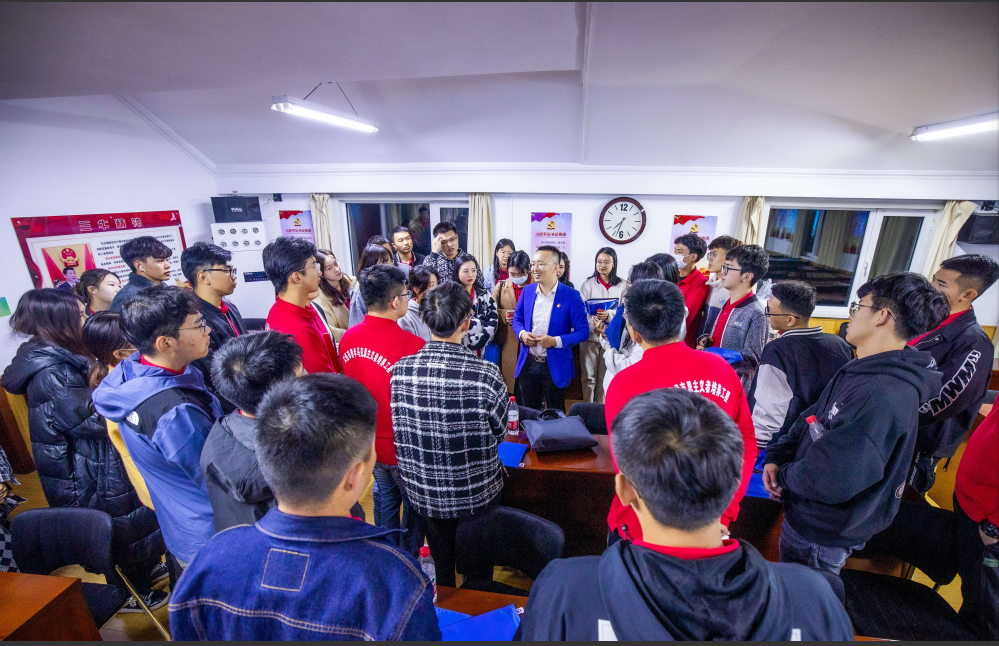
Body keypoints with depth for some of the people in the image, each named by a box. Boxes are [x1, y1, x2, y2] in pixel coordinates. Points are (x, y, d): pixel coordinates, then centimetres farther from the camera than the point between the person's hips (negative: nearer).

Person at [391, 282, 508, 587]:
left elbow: (399, 430, -4)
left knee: (442, 568, 28)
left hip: (422, 491, 3)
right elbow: (499, 432, -9)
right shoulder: (485, 373, -26)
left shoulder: (400, 369, -17)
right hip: (478, 493, -2)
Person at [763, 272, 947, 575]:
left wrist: (784, 476, -15)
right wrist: (776, 457, -4)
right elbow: (811, 418, 10)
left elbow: (832, 480, -34)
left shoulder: (885, 394, -31)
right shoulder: (859, 374, 2)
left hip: (822, 535, -8)